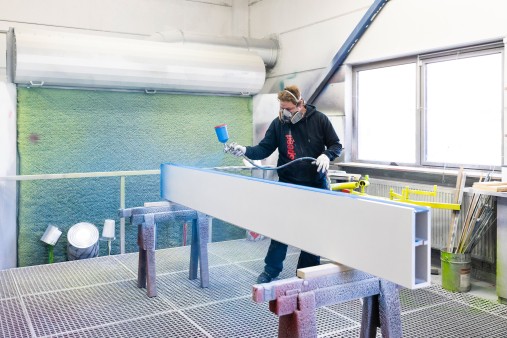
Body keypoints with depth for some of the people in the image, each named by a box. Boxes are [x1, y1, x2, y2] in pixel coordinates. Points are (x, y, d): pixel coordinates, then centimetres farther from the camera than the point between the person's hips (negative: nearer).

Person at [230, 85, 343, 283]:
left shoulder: (319, 119, -5)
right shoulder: (278, 124, -2)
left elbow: (336, 145, 2)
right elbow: (264, 149, -2)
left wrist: (326, 155, -18)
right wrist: (245, 150, -20)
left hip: (316, 185, 0)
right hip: (288, 185, 0)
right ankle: (271, 270, 15)